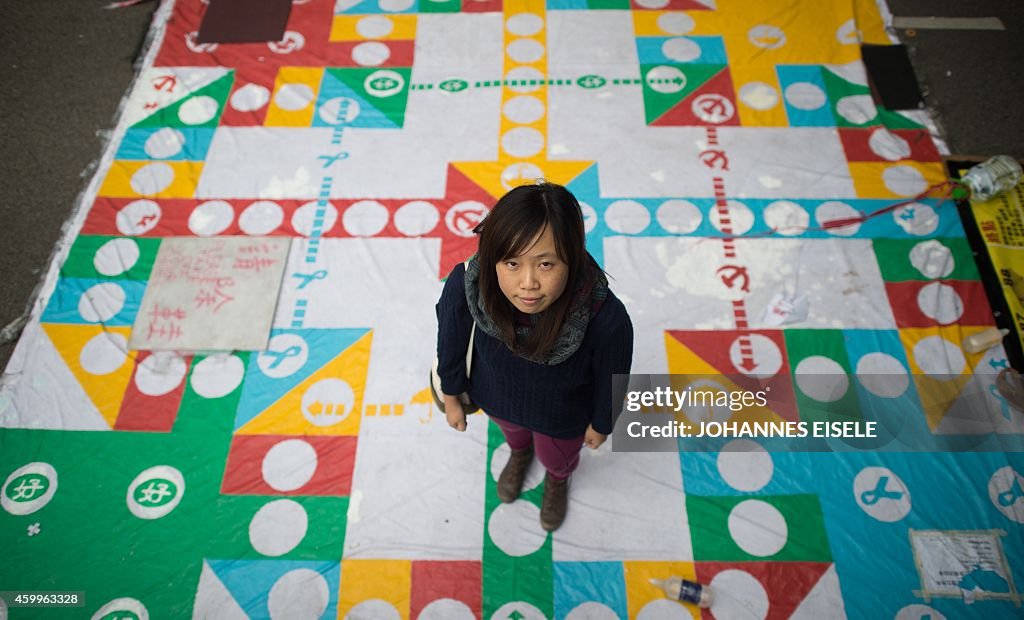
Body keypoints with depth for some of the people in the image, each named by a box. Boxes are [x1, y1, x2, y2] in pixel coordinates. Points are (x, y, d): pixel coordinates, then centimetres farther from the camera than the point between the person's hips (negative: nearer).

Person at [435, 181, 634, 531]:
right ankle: (520, 452, 78)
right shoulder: (465, 285, -40)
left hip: (562, 416, -1)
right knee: (512, 431, 39)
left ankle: (558, 480, 74)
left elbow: (611, 378, -21)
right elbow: (451, 340, -16)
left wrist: (601, 424, -2)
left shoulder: (606, 318, -44)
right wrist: (451, 397, 1)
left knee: (557, 459, 34)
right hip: (495, 397, 2)